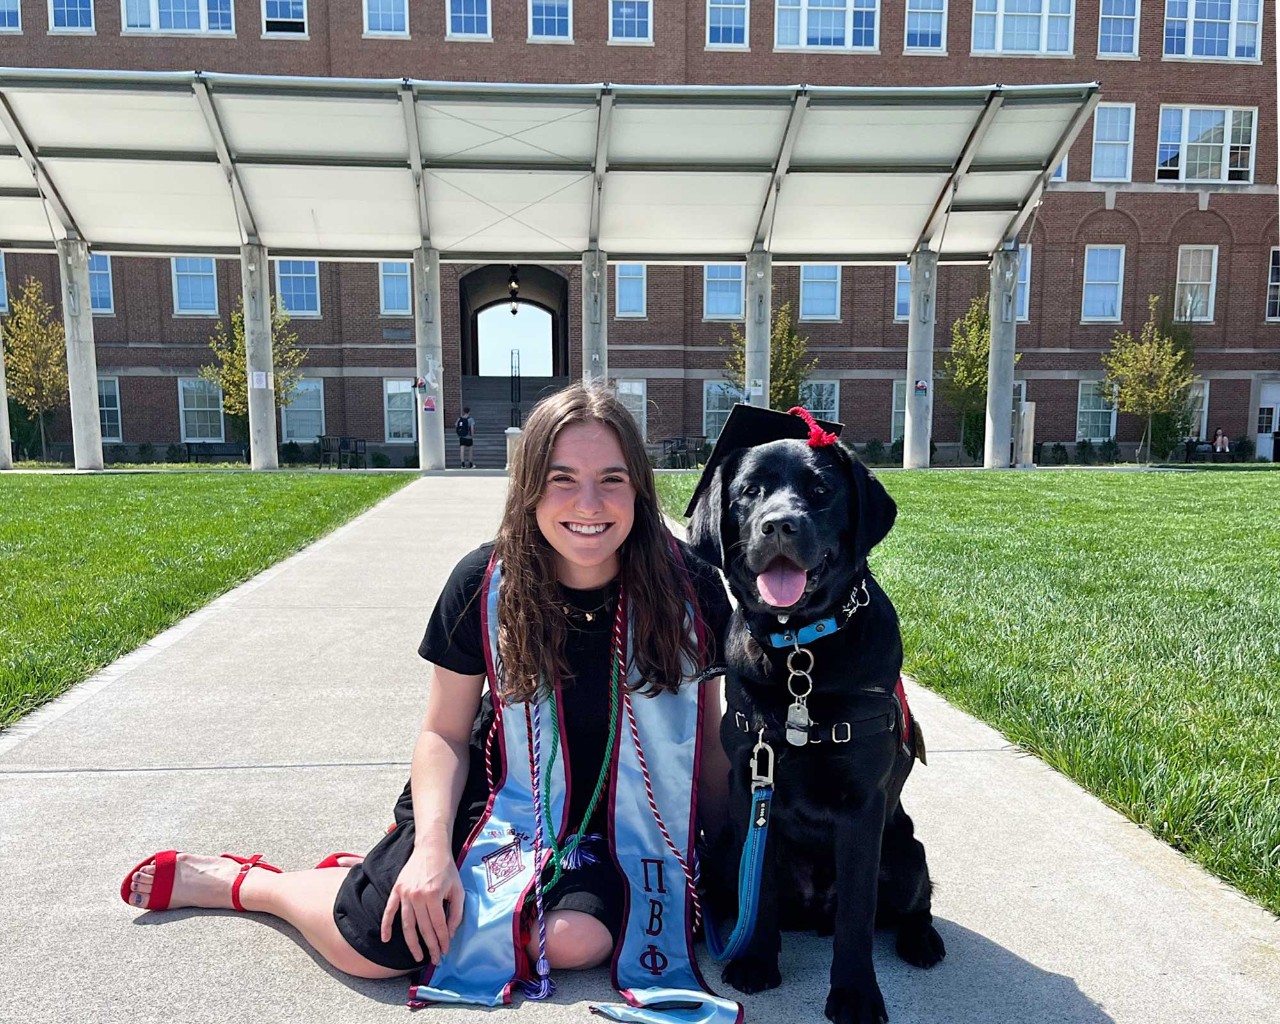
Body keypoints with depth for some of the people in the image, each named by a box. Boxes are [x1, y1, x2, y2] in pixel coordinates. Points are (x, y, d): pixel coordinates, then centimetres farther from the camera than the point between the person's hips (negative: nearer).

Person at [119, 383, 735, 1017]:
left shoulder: (688, 589, -17)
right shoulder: (485, 584, -17)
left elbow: (705, 738, -3)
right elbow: (445, 732, -6)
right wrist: (432, 845, -19)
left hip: (614, 820, 2)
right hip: (500, 795, -1)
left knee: (577, 941, -26)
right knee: (371, 945, -14)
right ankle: (237, 882, 21)